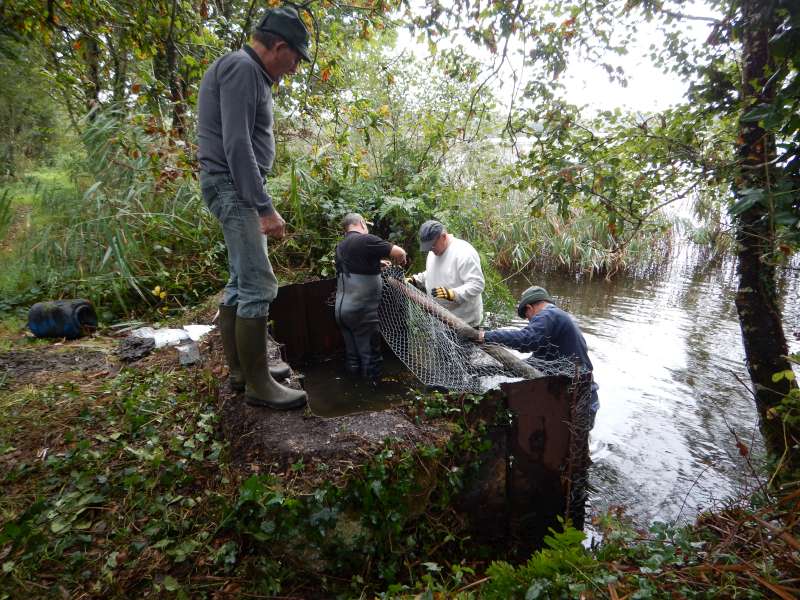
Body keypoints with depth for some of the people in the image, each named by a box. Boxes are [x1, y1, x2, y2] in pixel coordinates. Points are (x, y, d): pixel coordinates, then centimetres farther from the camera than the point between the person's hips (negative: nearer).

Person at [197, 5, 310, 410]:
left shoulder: (250, 74, 21)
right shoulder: (241, 68, -10)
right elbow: (236, 145, -20)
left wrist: (259, 203, 16)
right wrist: (265, 207, -23)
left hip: (238, 189, 11)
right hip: (234, 187, -11)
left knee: (241, 283, 11)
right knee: (259, 286, -12)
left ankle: (240, 370, 20)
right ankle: (258, 385, -4)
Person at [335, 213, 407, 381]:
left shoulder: (340, 246, 12)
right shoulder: (366, 240, -12)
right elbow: (399, 253, -14)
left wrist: (378, 262, 28)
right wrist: (400, 260, 6)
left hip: (342, 309, 8)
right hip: (362, 311, -8)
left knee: (352, 355, 16)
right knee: (369, 356, 2)